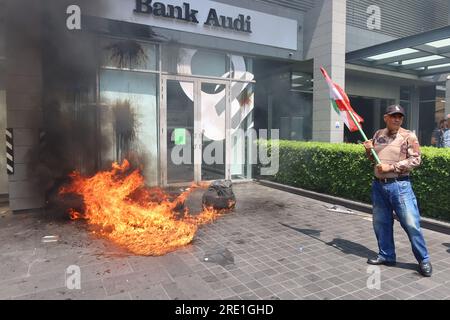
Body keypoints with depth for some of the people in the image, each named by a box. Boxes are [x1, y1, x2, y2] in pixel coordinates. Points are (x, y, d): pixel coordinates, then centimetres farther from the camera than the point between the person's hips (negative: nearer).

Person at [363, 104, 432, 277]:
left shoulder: (408, 136, -3)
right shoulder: (378, 134, 11)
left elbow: (415, 159, -10)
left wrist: (392, 167, -16)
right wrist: (369, 150, 1)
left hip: (399, 185, -5)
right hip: (378, 184, 5)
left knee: (411, 224, -2)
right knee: (380, 222, 12)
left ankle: (423, 260, 15)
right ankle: (386, 255, 27)